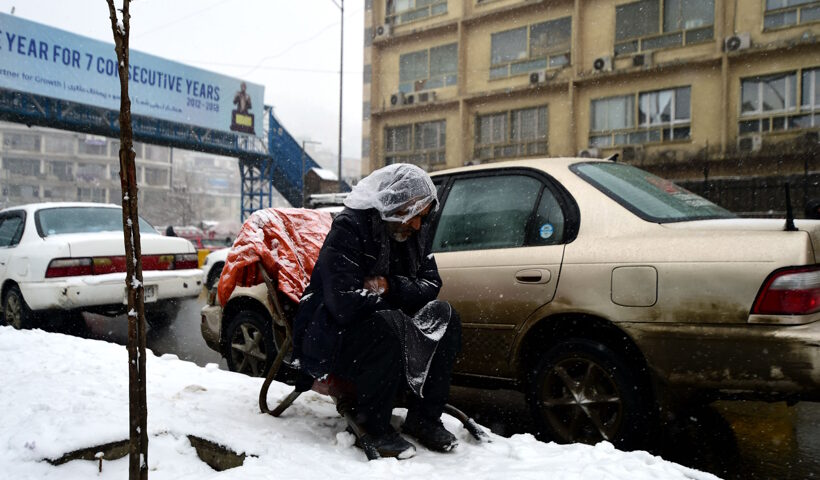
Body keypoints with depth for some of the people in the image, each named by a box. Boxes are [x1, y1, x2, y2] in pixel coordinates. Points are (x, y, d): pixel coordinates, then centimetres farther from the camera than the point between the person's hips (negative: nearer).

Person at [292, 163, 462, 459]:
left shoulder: (416, 232, 3)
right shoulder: (348, 229, -21)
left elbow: (431, 283, 1)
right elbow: (344, 303, -30)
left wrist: (391, 287, -19)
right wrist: (398, 303, -18)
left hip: (387, 323, 7)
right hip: (332, 337, -7)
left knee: (444, 316, -13)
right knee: (387, 329, -36)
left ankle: (424, 418, -5)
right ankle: (372, 426, -15)